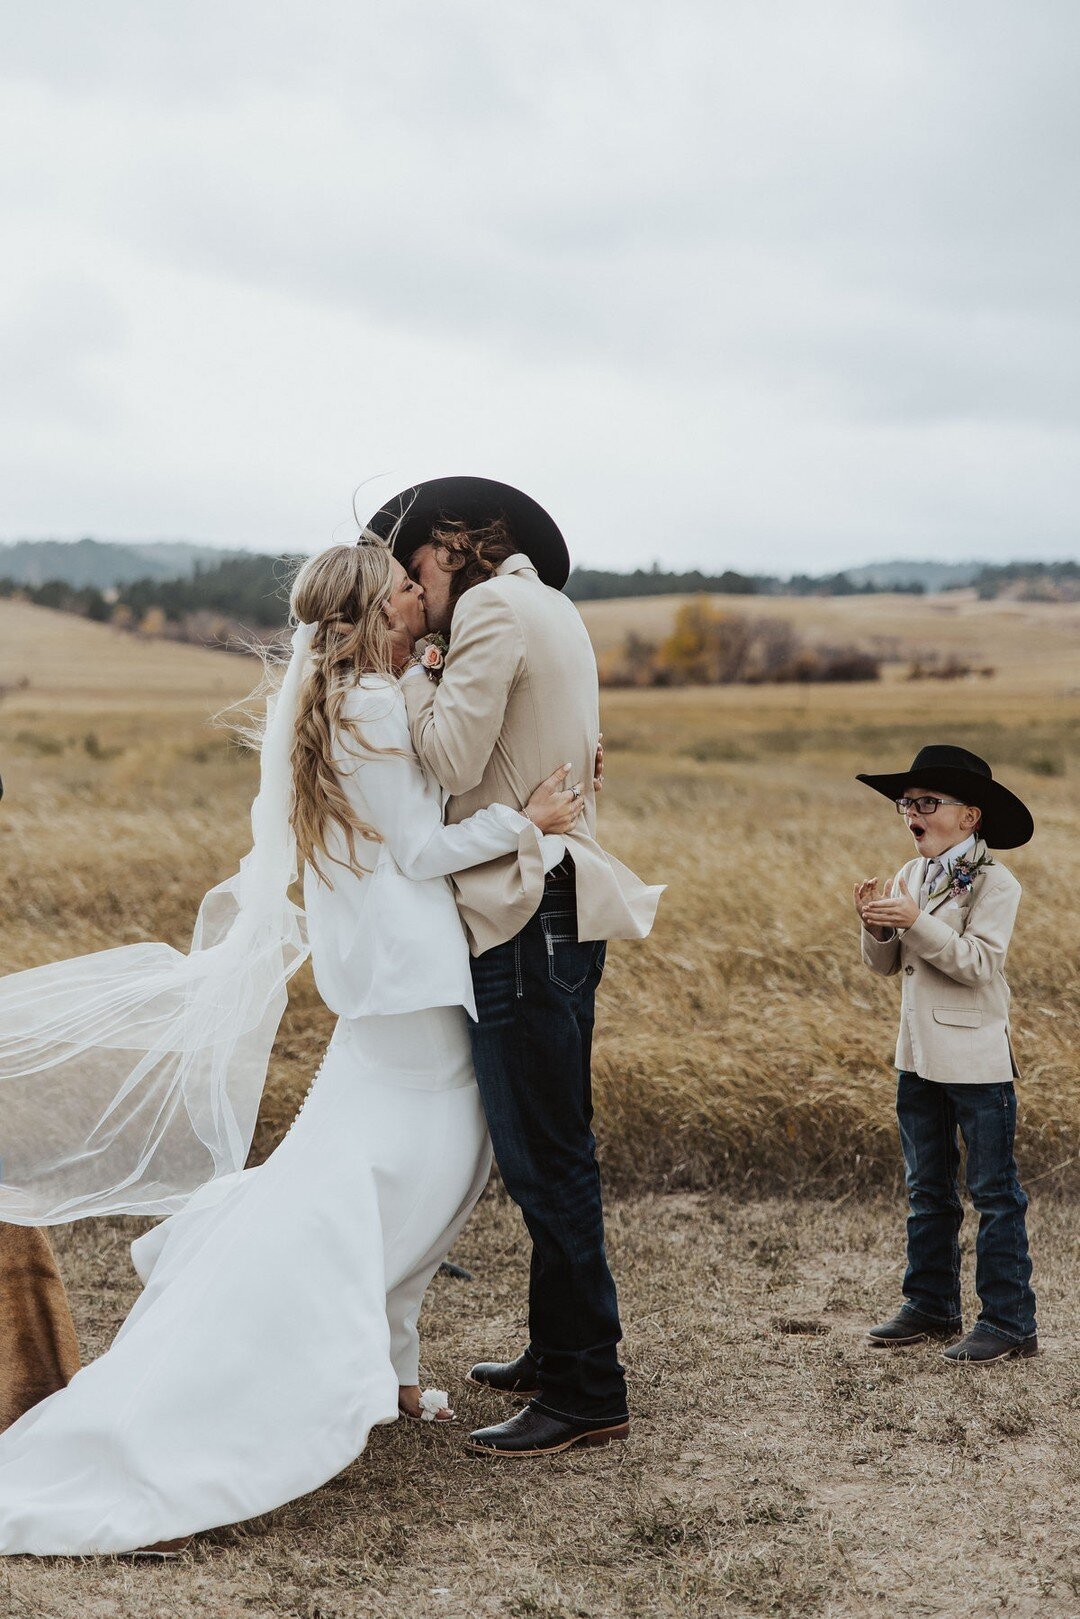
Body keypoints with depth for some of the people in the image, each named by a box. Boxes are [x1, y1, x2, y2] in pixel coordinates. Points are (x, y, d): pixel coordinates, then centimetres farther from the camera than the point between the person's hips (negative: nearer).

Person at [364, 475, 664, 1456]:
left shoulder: (495, 608, -10)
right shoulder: (550, 611, 20)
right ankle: (559, 1352, 29)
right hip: (559, 906, 10)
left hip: (526, 918, -10)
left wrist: (408, 675, -4)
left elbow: (452, 763, -16)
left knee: (545, 1159, -5)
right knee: (551, 1150, 17)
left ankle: (588, 1395, 2)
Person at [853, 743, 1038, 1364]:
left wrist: (915, 921, -27)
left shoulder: (995, 883, -11)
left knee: (994, 1192, 0)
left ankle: (1011, 1322, 7)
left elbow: (979, 963, -22)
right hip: (920, 1057, 7)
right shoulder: (913, 876, 9)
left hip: (977, 1061, -7)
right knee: (928, 1192, 15)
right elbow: (885, 964, 9)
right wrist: (877, 926, -11)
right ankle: (933, 1306, 27)